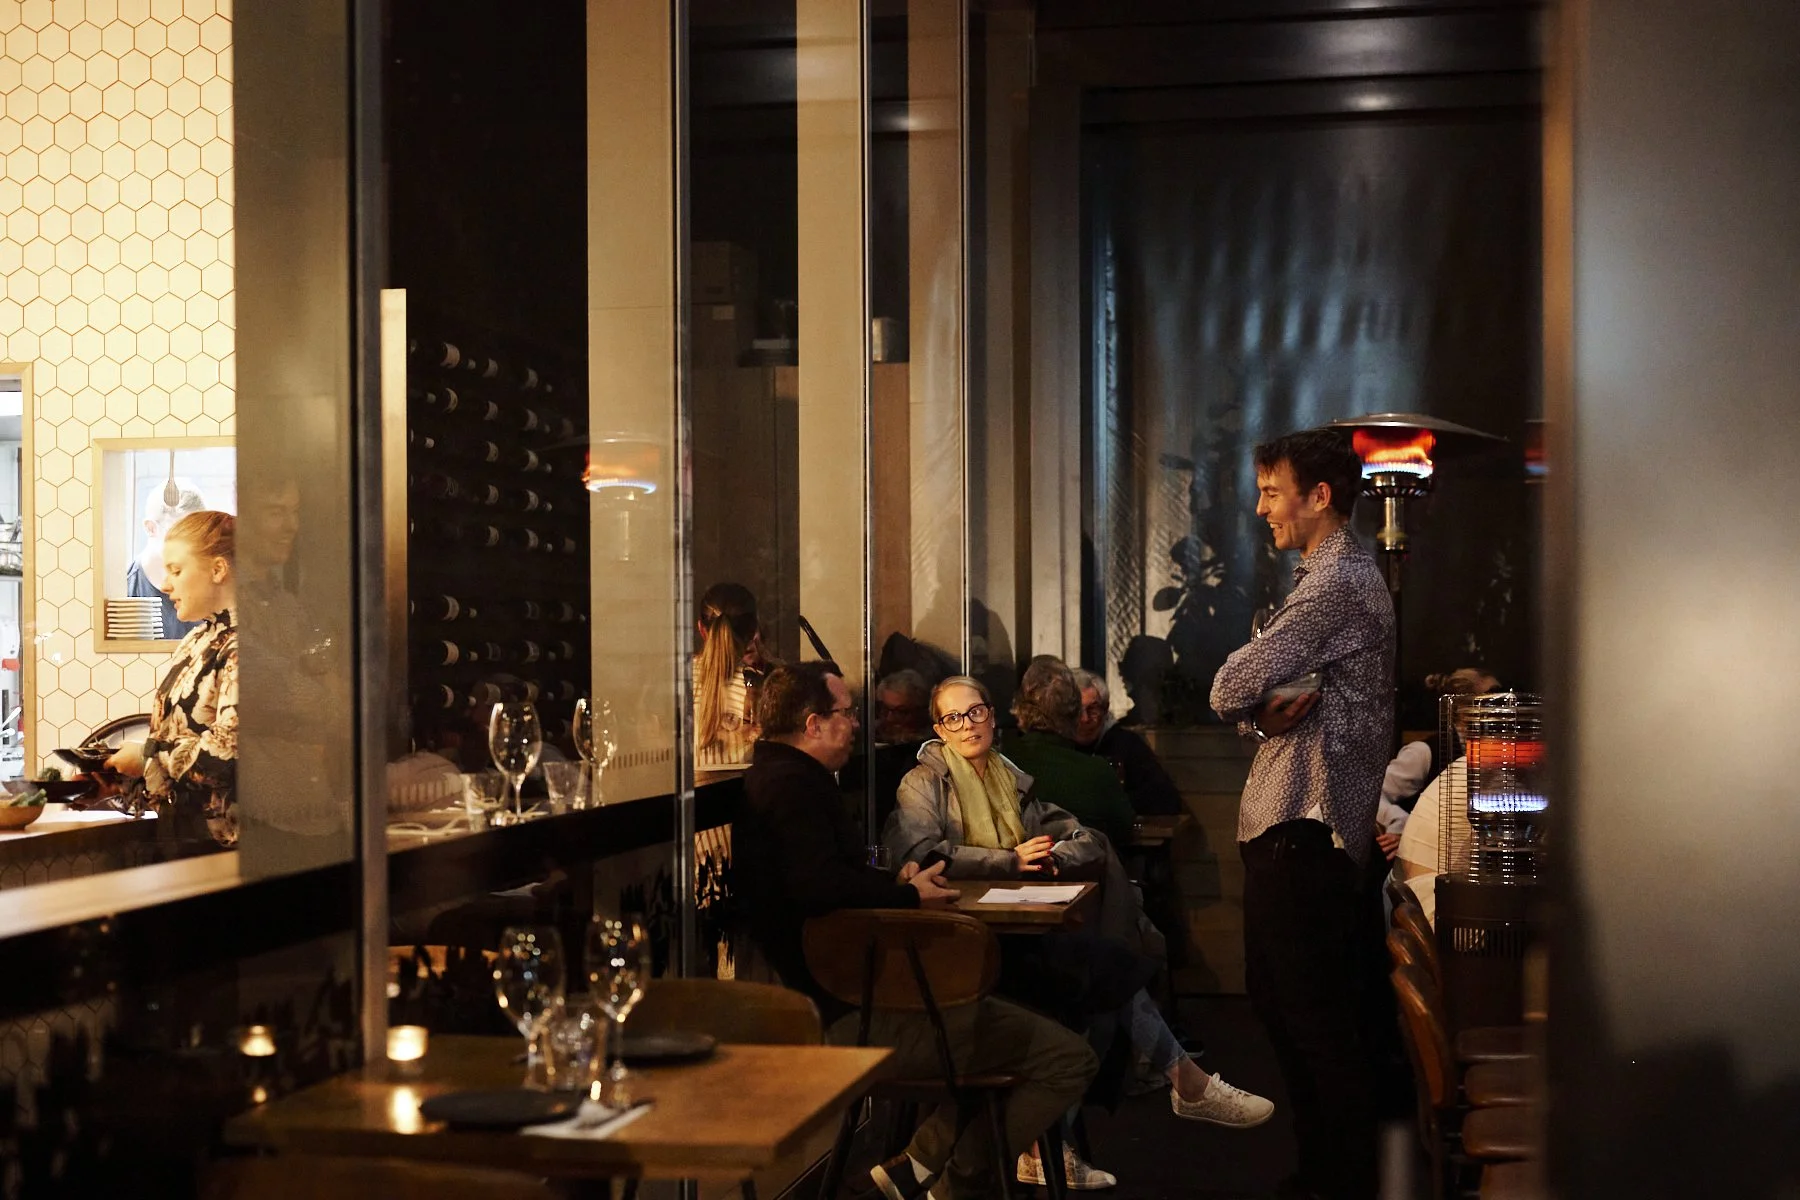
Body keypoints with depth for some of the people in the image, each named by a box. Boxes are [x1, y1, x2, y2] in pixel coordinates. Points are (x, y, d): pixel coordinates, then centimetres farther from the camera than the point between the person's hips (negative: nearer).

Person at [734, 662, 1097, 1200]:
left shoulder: (779, 776, 16)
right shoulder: (794, 783, -16)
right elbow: (819, 885, -31)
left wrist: (894, 881, 9)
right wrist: (909, 895, -15)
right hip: (857, 1015, -11)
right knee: (1067, 1058, -12)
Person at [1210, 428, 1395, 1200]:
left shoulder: (1337, 583, -15)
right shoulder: (1336, 576, 20)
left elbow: (1234, 687, -22)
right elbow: (1244, 698, 17)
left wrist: (1251, 700, 0)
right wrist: (1264, 712, -4)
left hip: (1305, 831, -11)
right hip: (1289, 824, 11)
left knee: (1317, 1020, -5)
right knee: (1279, 1001, 17)